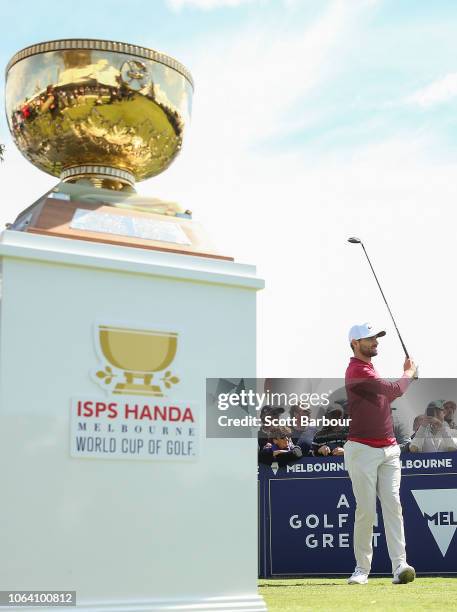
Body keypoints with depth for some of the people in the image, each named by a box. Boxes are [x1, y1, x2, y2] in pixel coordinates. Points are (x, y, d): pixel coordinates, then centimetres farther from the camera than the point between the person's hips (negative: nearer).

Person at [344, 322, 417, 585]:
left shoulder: (369, 369, 20)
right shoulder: (356, 370, -12)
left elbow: (388, 395, 25)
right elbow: (395, 390, -17)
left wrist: (407, 373, 16)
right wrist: (409, 373, 3)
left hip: (389, 449, 8)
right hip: (363, 450, -8)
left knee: (393, 505, -6)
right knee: (366, 510, -5)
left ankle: (400, 565, -13)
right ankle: (362, 568, 6)